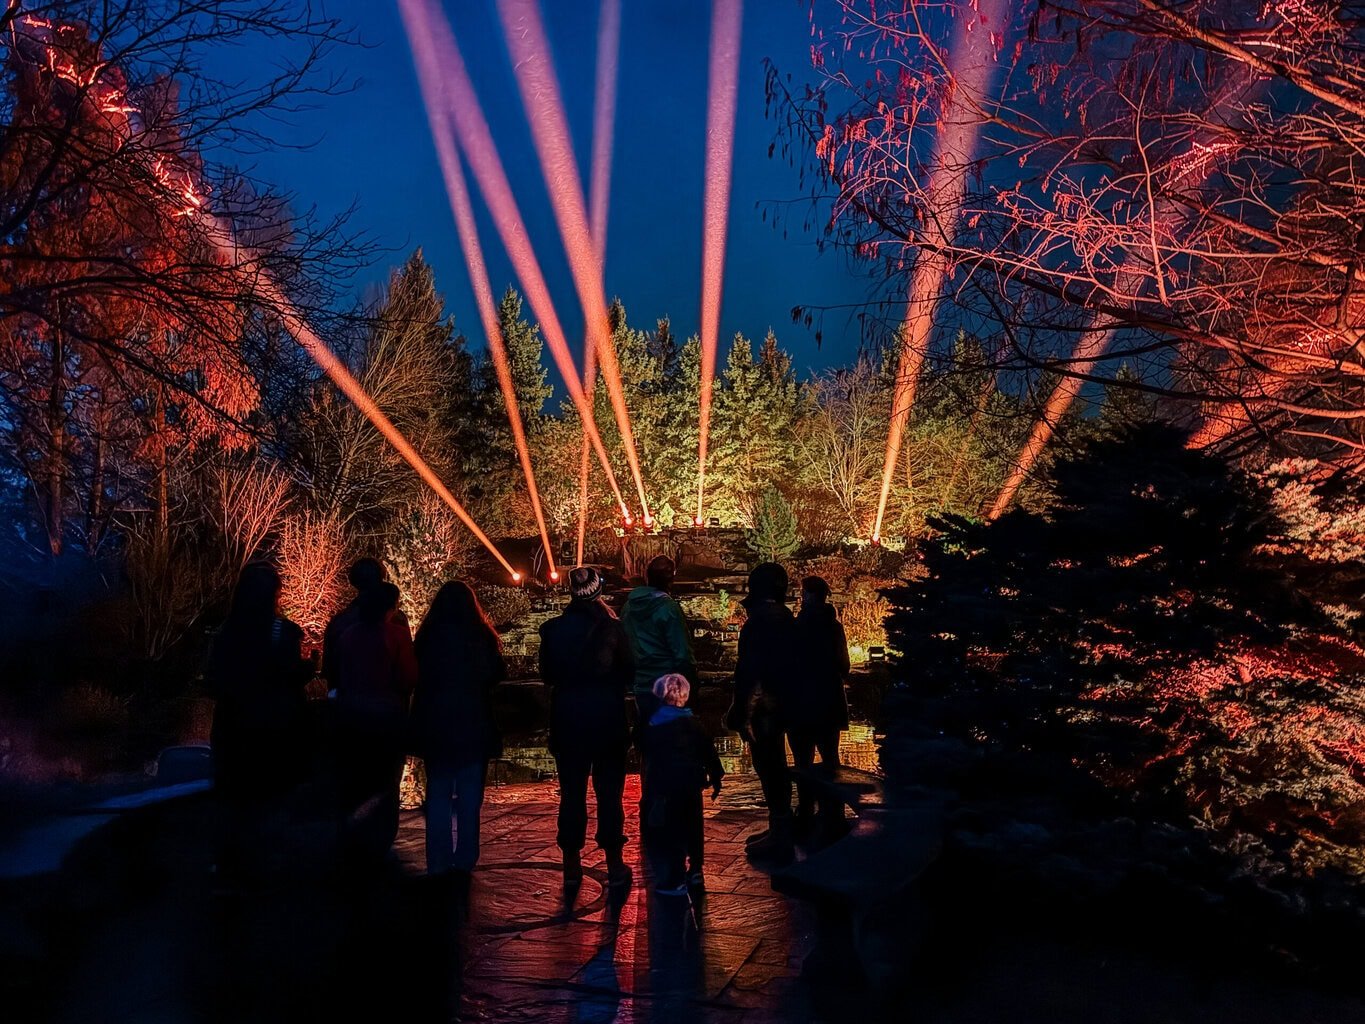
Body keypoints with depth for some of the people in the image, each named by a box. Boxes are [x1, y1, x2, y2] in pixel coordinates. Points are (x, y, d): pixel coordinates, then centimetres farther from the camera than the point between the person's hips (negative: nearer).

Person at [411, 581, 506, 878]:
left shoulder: (427, 636, -7)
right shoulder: (481, 635, -9)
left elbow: (417, 678, 0)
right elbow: (498, 674, 0)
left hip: (435, 726, 1)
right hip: (474, 725, -1)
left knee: (438, 795, 11)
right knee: (469, 796, 10)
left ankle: (438, 863, 13)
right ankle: (465, 860, 13)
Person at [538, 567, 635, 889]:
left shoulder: (552, 629, -4)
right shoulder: (612, 627, -11)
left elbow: (547, 675, 6)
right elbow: (628, 672, -3)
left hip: (567, 722, 2)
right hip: (607, 721, -2)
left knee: (571, 793, 10)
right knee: (609, 793, 7)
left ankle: (572, 865, 16)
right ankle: (614, 865, 11)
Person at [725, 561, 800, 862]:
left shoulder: (761, 619, -16)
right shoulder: (785, 617, 13)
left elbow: (748, 668, -19)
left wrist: (738, 710, -15)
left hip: (761, 708, -10)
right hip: (780, 704, 10)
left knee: (768, 767, -4)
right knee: (775, 766, 18)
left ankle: (780, 839, 2)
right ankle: (780, 832, 28)